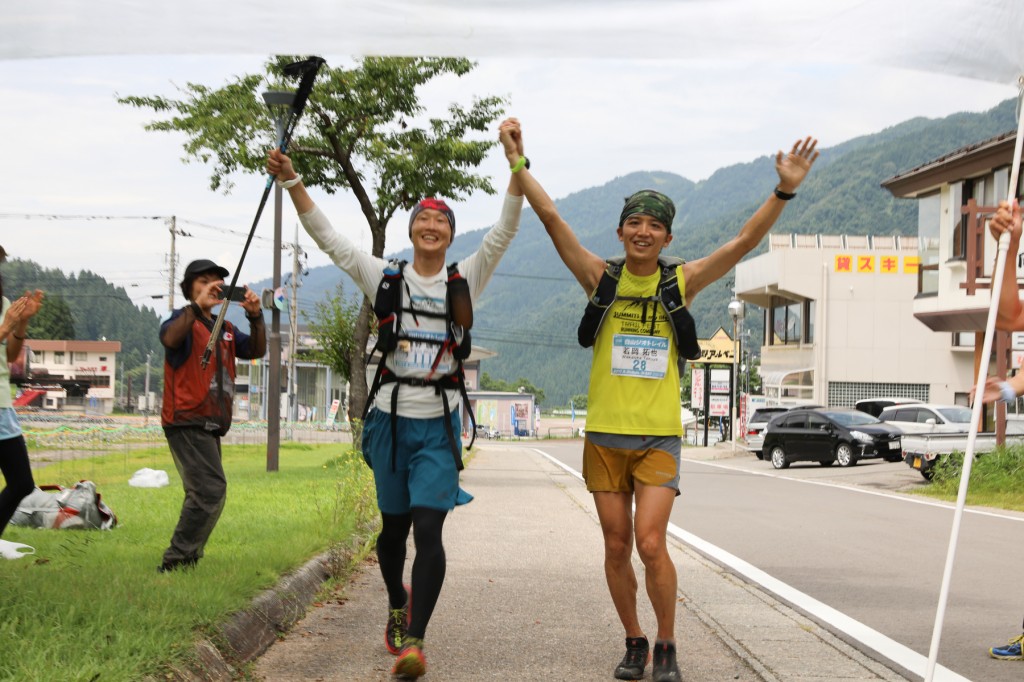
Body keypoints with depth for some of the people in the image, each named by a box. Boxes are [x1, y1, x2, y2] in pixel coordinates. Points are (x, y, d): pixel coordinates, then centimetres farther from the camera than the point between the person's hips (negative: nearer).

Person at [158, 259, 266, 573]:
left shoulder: (225, 329, 20)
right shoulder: (185, 319, -2)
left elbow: (256, 350, 6)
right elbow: (170, 338, -25)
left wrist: (255, 315, -9)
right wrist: (198, 305, -33)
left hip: (210, 425, 9)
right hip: (187, 421, -9)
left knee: (203, 495, 11)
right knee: (211, 490, -19)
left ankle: (183, 563, 18)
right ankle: (176, 562, -16)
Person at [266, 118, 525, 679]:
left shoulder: (465, 281, 2)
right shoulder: (386, 279, 4)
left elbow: (505, 230, -7)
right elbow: (326, 237, 1)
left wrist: (516, 159, -18)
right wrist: (291, 182, -10)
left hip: (440, 424, -1)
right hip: (391, 418, 2)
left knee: (428, 527, -14)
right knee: (394, 525, 13)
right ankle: (397, 606, 41)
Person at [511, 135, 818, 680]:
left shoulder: (682, 282, 2)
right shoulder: (601, 278, 2)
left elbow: (744, 242, -5)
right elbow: (551, 218, -3)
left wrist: (785, 190, -14)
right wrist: (519, 164, -8)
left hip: (659, 436, -1)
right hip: (605, 435, 2)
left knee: (651, 543, -12)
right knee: (617, 548, 7)